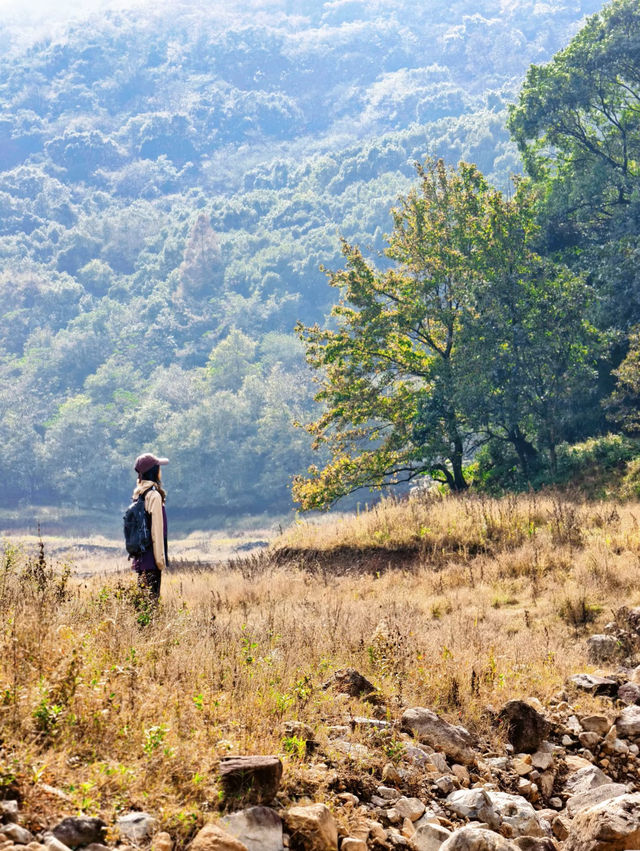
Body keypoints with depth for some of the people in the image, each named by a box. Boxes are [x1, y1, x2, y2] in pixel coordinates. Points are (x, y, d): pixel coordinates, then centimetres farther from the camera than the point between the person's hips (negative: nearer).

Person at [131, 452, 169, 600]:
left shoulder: (138, 494, 10)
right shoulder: (154, 495, -13)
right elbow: (157, 529, -16)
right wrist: (160, 559, -12)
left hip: (139, 558, 8)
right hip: (151, 560, -8)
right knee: (152, 598, -6)